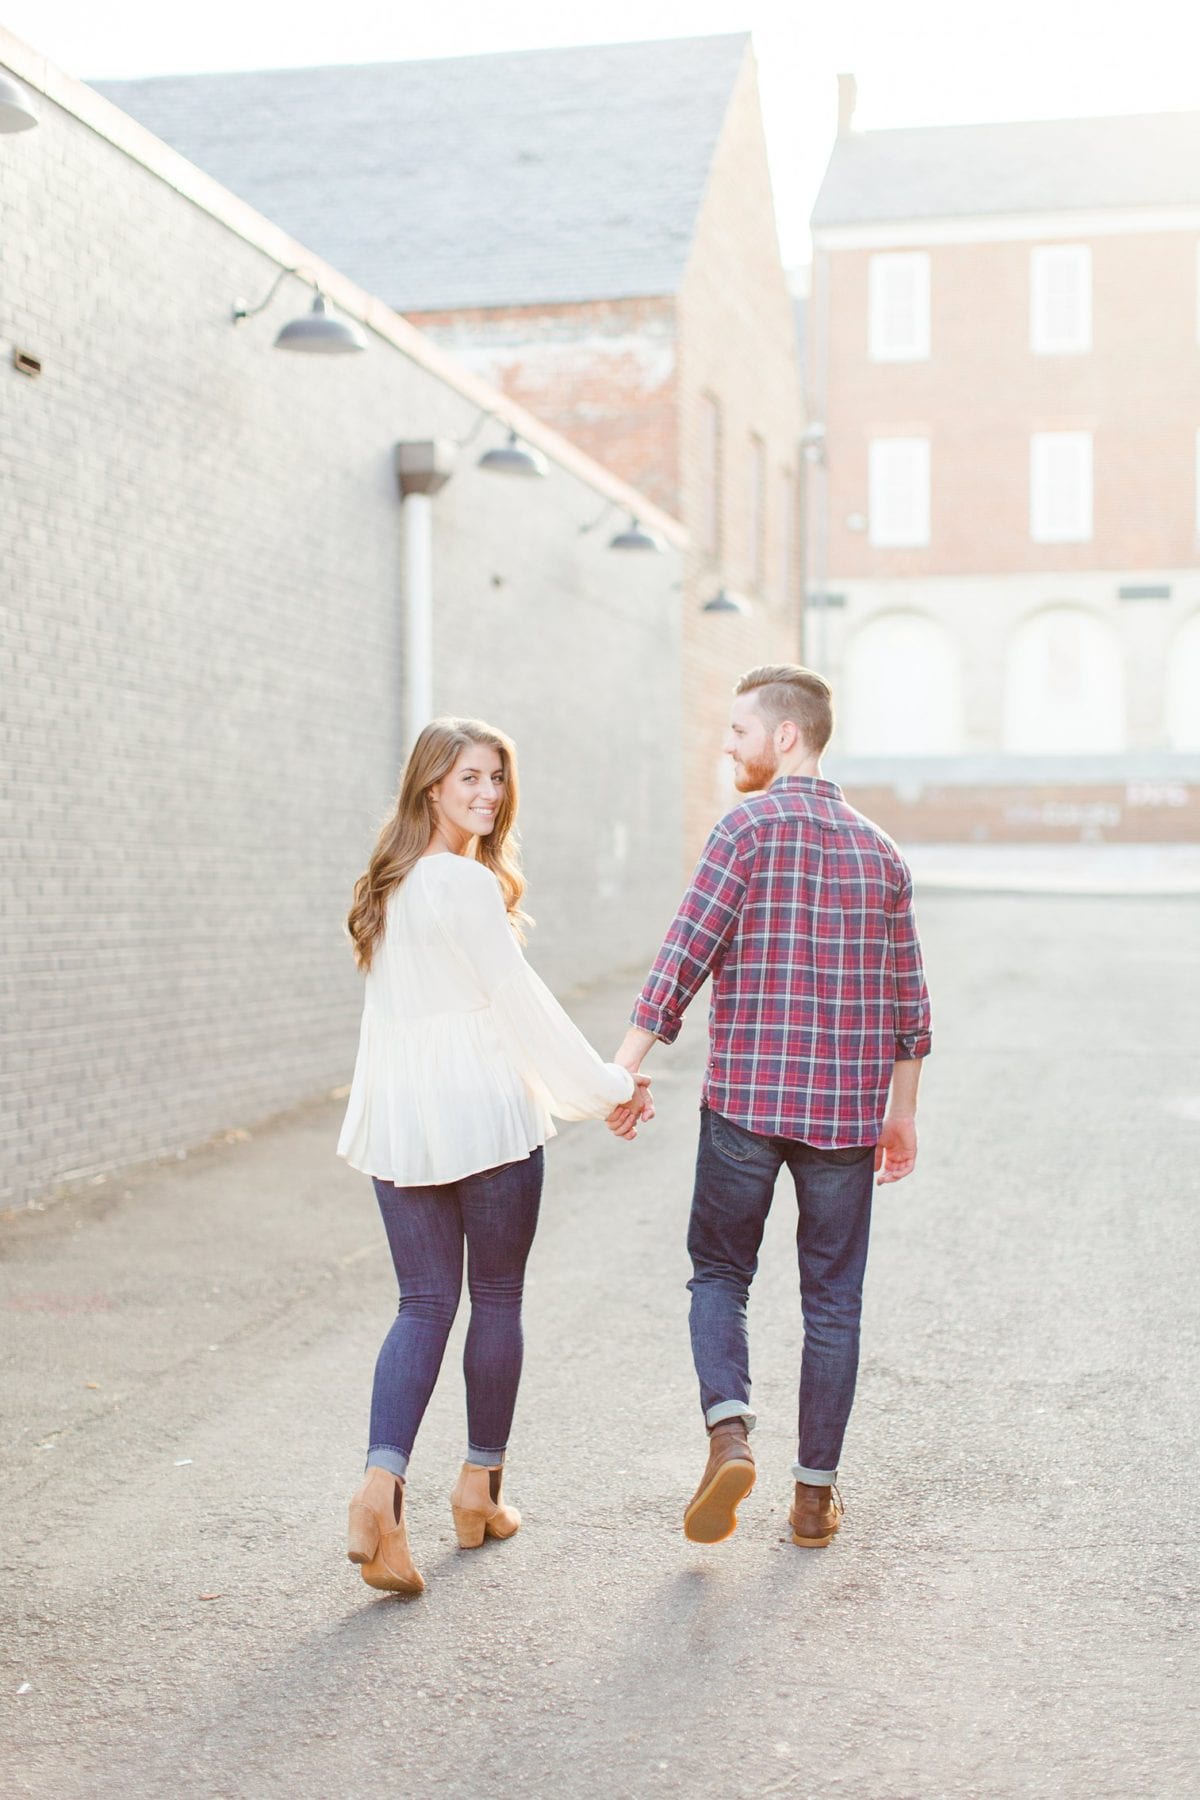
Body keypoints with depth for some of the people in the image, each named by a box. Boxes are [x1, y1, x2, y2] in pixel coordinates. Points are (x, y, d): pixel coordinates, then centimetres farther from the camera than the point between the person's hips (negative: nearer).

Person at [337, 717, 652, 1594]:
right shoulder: (465, 884, -14)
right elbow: (520, 1004, -11)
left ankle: (382, 1488, -10)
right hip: (484, 1117, -7)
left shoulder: (388, 885, 14)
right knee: (497, 1298, 11)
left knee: (424, 1303, 8)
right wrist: (605, 1087, -1)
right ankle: (481, 1489, 22)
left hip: (396, 1120, 7)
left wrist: (590, 1089, 21)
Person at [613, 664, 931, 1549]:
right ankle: (816, 1491, 17)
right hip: (849, 1109, 4)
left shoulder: (753, 827, -6)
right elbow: (908, 999, 12)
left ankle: (729, 1430, -8)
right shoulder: (879, 849, 9)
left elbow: (685, 953, -13)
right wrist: (902, 1111, 21)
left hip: (746, 1101, -3)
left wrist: (626, 1066, -8)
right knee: (832, 1300, 12)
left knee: (720, 1274, 13)